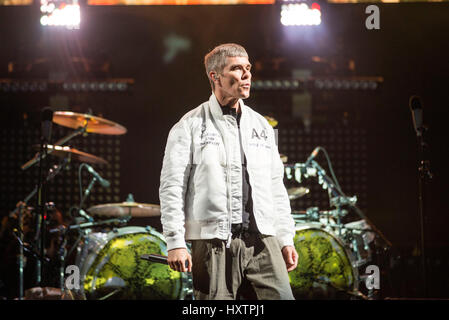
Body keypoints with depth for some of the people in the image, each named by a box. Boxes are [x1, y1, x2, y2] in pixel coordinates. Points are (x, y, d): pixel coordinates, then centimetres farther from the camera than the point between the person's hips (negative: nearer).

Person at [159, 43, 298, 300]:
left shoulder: (261, 126, 17)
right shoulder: (190, 127, 2)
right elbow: (172, 187, -2)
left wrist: (286, 239, 13)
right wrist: (176, 242, -9)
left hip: (262, 240, 4)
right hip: (214, 242, -4)